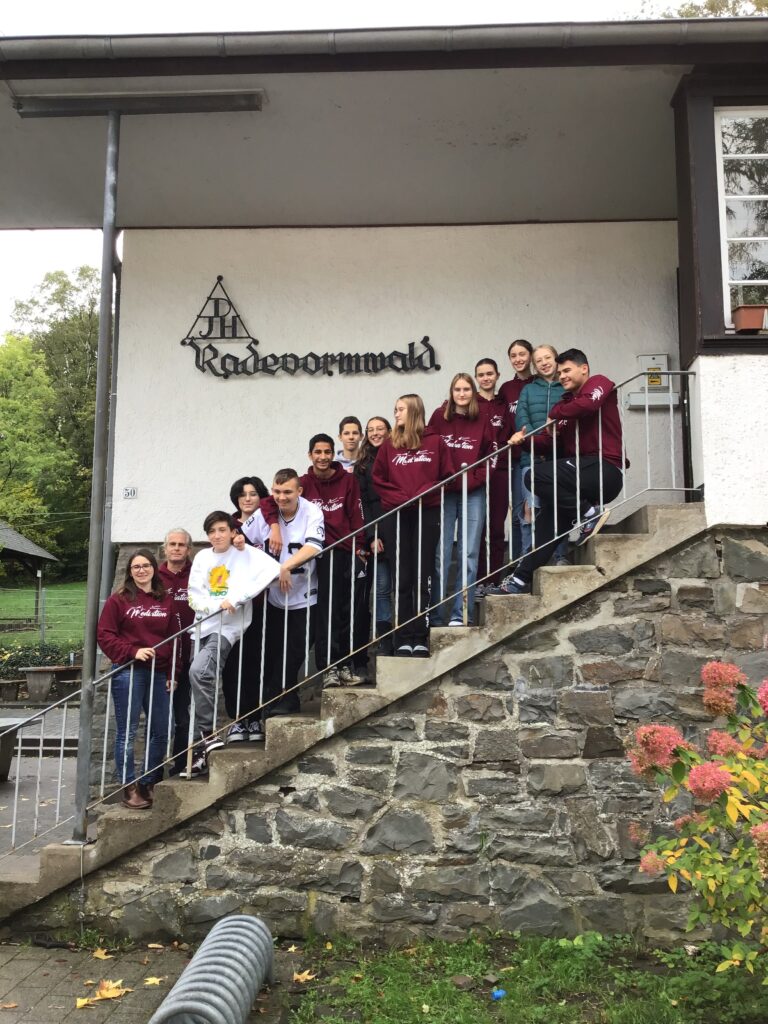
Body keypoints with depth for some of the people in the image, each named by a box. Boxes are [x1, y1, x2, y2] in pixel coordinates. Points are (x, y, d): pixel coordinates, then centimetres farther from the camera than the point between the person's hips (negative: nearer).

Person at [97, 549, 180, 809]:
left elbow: (174, 638, 12)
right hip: (128, 672, -4)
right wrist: (133, 652, -15)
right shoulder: (118, 600, 0)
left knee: (160, 731, 8)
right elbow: (104, 635, -4)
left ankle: (150, 784, 21)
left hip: (159, 673, 4)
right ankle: (129, 788, 8)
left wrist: (172, 673, 6)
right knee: (127, 732, 0)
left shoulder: (166, 601, 11)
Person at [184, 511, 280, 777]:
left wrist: (236, 598, -23)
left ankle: (208, 734, -15)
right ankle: (201, 753, 15)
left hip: (227, 627, -6)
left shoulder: (246, 554, -2)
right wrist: (217, 605, -13)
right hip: (202, 627, 6)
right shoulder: (202, 557, 12)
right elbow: (194, 595, 7)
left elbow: (272, 568, -21)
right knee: (197, 676, 6)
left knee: (199, 671, -28)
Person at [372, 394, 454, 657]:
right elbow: (378, 479, 8)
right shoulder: (389, 444, 10)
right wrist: (398, 497, -6)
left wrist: (424, 492, -11)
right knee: (401, 579, 2)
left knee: (422, 578, 1)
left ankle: (420, 639, 4)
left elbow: (447, 475, 3)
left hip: (426, 514, -1)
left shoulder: (435, 441, 5)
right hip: (396, 516, 2)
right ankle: (403, 640, 5)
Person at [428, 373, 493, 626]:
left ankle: (461, 615, 5)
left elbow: (488, 454, 9)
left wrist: (474, 479, -4)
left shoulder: (482, 420, 8)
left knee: (468, 554, 0)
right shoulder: (439, 417, 5)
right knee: (441, 554, -4)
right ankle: (436, 617, 2)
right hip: (443, 492, -1)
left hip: (473, 493, 1)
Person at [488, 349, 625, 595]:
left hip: (605, 469, -8)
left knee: (538, 477, -23)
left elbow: (588, 404, -23)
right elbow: (560, 445, 13)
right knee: (549, 516, 1)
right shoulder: (568, 400, 22)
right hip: (585, 475, 8)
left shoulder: (599, 383, 2)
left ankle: (590, 514, -14)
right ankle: (521, 579, 5)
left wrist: (555, 415, -7)